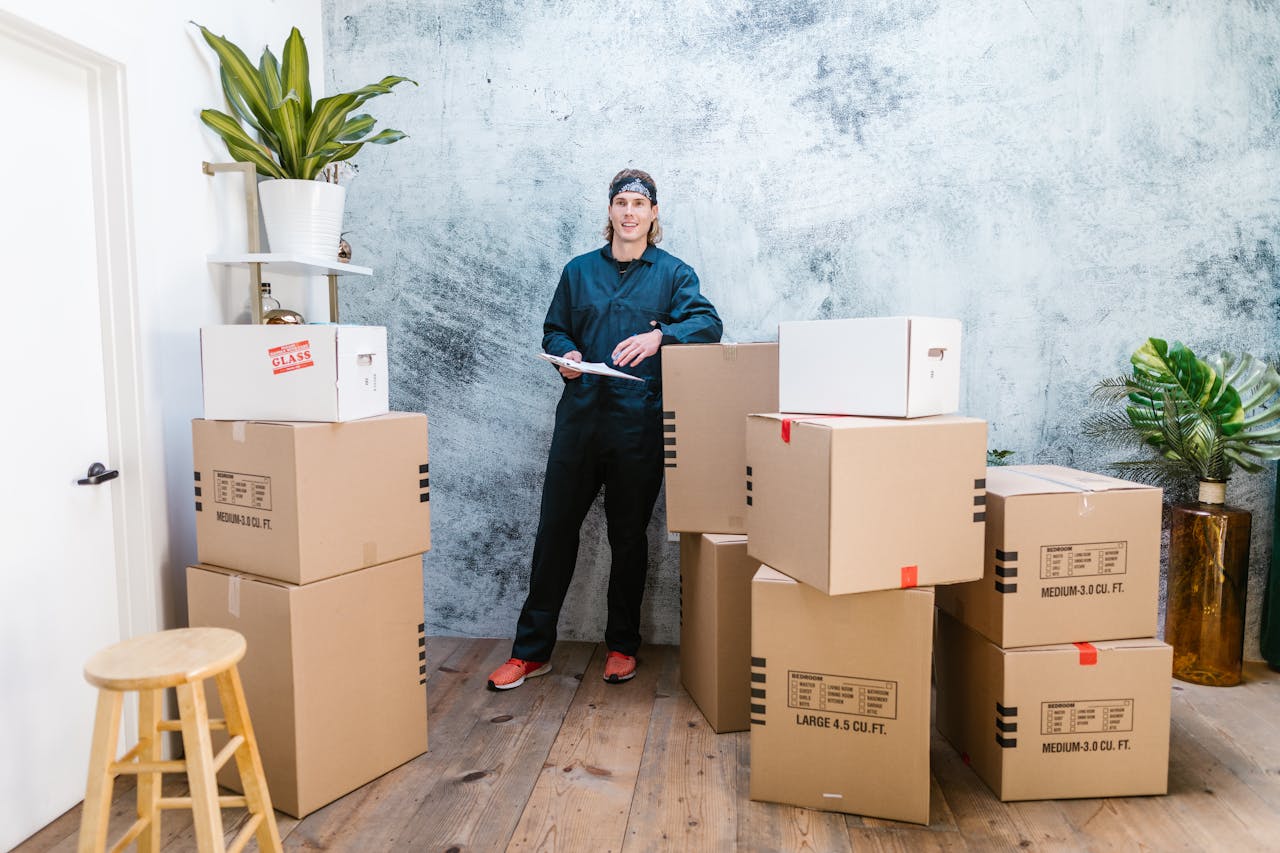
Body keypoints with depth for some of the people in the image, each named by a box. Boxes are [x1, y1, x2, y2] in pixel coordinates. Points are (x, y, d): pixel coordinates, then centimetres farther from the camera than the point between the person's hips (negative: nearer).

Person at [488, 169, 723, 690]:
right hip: (579, 417, 2)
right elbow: (554, 329, 18)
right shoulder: (579, 270, 15)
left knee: (628, 537, 9)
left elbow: (707, 322, -6)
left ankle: (622, 646, 26)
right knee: (555, 529, 4)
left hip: (639, 426, -2)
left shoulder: (673, 273, 6)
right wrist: (566, 354, -4)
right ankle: (531, 651, 16)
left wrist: (659, 336, -24)